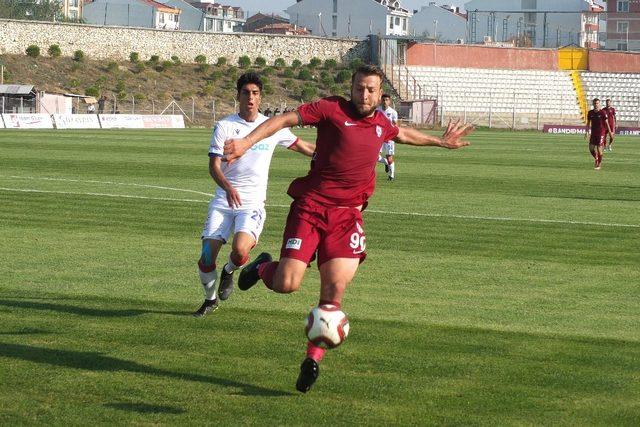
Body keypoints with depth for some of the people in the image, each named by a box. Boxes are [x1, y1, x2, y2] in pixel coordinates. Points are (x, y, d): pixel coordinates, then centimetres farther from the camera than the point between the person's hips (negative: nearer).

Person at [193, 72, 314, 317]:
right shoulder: (225, 126, 0)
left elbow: (302, 146, 21)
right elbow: (214, 166, -6)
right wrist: (227, 187, -26)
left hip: (253, 203, 0)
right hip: (223, 201, 0)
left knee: (240, 250, -26)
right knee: (207, 257, -8)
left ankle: (229, 271, 11)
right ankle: (210, 299, 21)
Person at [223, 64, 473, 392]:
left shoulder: (381, 124, 13)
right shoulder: (333, 109, -4)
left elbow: (403, 134, 37)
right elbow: (285, 120, -8)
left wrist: (439, 141, 49)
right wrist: (247, 142, -20)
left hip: (347, 215, 4)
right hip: (310, 208, -4)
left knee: (335, 288, -11)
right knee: (286, 285, -13)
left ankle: (313, 359, 4)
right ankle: (263, 267, 24)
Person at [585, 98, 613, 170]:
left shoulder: (602, 112, -7)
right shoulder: (590, 113, 4)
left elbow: (606, 123, -4)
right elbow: (588, 123, 12)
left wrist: (610, 133, -4)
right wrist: (587, 132, 5)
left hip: (601, 132, -4)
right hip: (593, 132, 4)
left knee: (599, 148, -6)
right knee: (591, 148, -1)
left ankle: (599, 165, 4)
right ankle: (596, 159, 27)